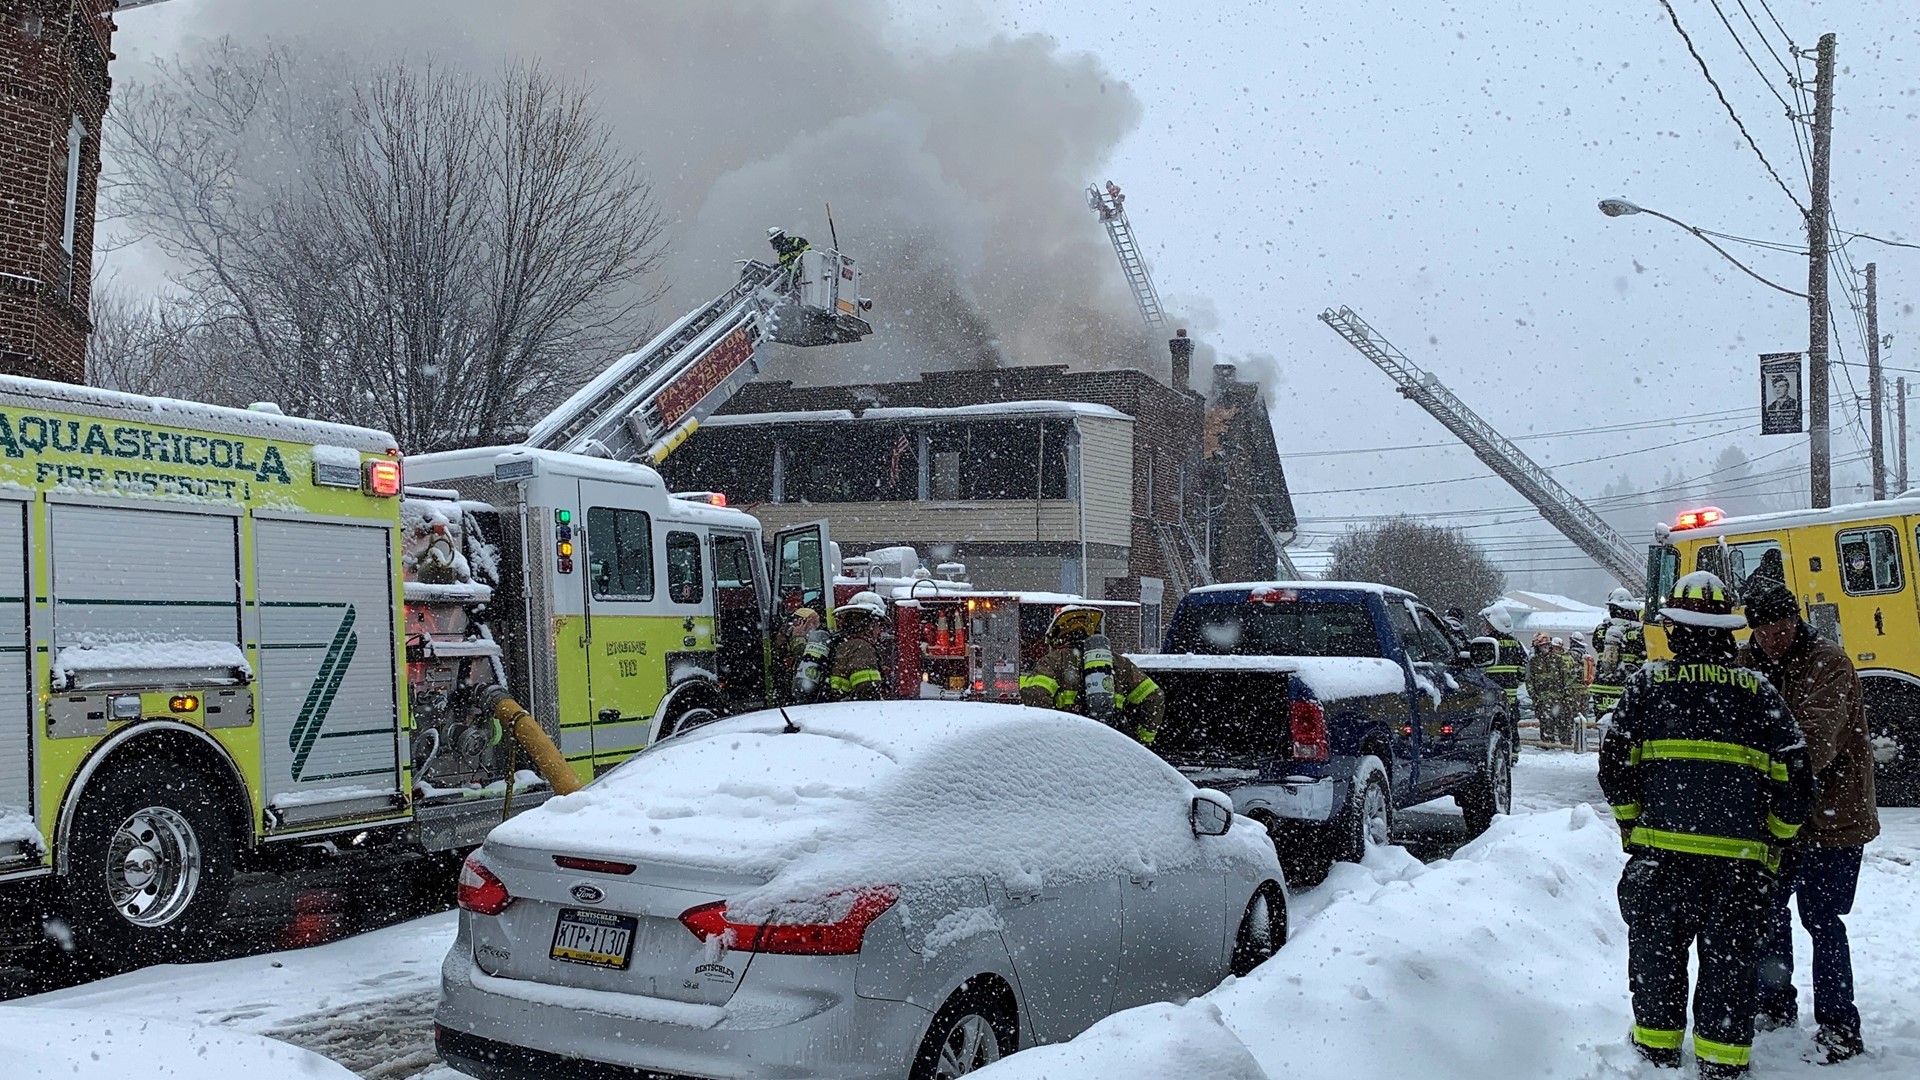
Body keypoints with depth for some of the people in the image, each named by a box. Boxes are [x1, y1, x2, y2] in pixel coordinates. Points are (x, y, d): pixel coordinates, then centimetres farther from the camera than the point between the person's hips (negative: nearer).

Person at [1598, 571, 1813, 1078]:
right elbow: (1794, 775, 3)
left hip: (1662, 849, -1)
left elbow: (1615, 764, 1)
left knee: (1657, 951, 13)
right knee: (1729, 961, 10)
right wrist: (1775, 837, 16)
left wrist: (1630, 820, 15)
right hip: (1741, 856, 1)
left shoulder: (1648, 681, 3)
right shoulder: (1759, 690, 6)